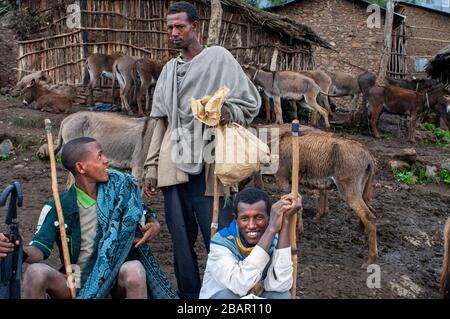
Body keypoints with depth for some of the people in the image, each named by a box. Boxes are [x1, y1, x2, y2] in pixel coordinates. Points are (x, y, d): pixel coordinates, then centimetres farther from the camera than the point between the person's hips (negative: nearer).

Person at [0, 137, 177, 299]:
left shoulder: (120, 189, -2)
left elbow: (144, 215, 9)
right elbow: (41, 249, -10)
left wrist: (154, 225, -16)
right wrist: (22, 250, -33)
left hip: (115, 280, 0)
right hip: (76, 285, 1)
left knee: (134, 269, -34)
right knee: (35, 272, -28)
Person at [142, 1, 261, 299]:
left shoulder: (218, 57, 2)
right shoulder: (169, 69, 18)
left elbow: (250, 102, 0)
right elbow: (162, 122, 17)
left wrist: (228, 112, -22)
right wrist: (151, 167, 12)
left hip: (208, 165, -5)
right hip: (173, 166, 5)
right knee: (181, 240, 8)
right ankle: (188, 294, 22)